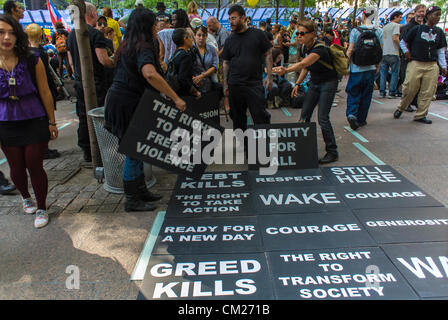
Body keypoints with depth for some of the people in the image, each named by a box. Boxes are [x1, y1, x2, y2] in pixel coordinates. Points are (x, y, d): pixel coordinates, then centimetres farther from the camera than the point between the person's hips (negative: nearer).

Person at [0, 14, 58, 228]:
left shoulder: (32, 62, -7)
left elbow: (45, 93, -1)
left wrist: (52, 122, 1)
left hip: (34, 122, -2)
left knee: (34, 165, 1)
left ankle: (41, 209, 20)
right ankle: (25, 197, 43)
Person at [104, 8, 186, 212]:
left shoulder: (127, 46, 14)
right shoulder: (144, 48, -16)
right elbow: (150, 74, -36)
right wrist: (175, 98, -34)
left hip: (119, 101, 9)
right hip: (127, 105, -9)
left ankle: (140, 190, 30)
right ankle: (132, 201, 12)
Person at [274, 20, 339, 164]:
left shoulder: (319, 48, -27)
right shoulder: (303, 48, -2)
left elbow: (303, 64, -44)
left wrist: (286, 70, -59)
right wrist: (298, 83, 1)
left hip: (328, 83, -8)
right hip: (314, 83, 8)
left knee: (322, 118, -12)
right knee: (304, 115, 3)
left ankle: (332, 152, 1)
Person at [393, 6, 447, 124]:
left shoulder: (439, 32, 11)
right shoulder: (417, 29, 2)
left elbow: (441, 51, 13)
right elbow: (403, 42, 12)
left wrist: (443, 67, 6)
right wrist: (406, 52, -4)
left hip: (432, 66, 3)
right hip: (416, 63, -3)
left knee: (428, 92, 1)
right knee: (410, 89, -3)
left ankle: (420, 115, 10)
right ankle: (400, 108, 20)